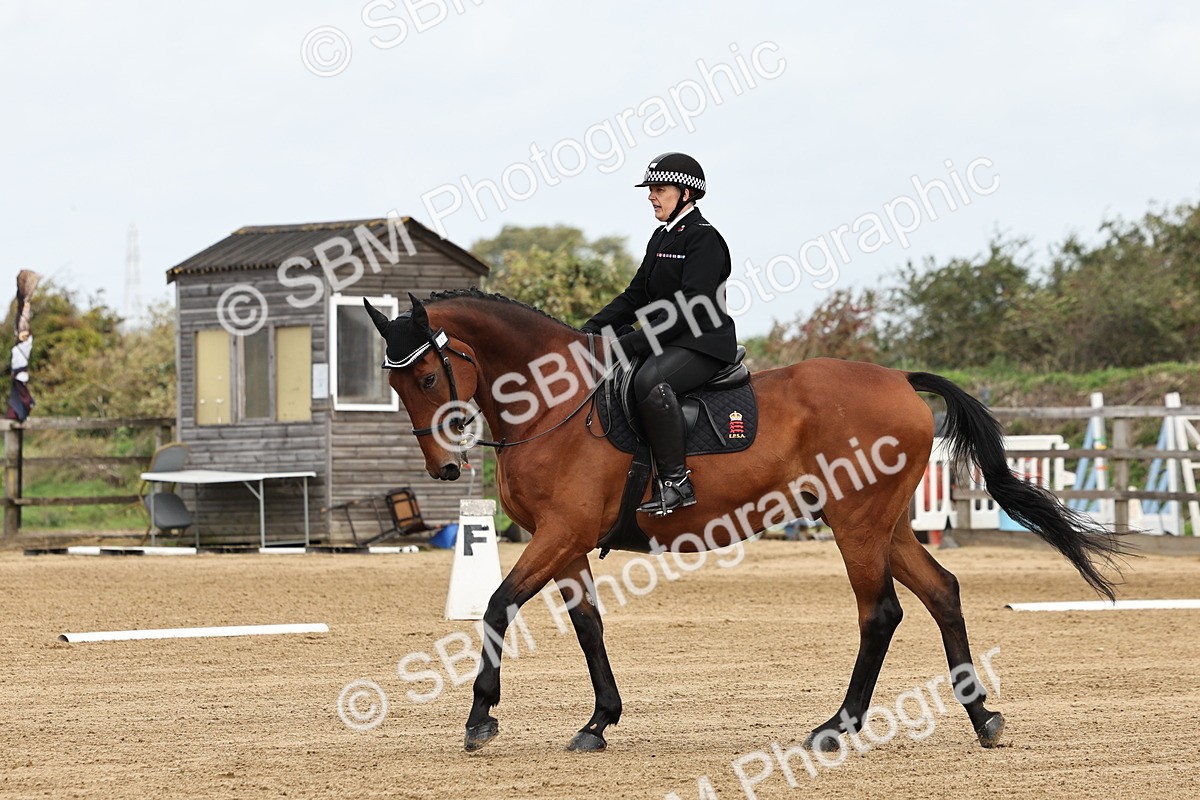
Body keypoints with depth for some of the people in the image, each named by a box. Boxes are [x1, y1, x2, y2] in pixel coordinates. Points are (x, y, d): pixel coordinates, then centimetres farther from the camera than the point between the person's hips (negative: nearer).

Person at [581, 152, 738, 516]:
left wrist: (631, 343, -25)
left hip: (702, 344, -11)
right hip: (668, 343, 11)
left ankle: (675, 481, -35)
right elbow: (635, 296, 20)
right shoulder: (661, 238, 18)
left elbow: (690, 307, -21)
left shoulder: (703, 238, -11)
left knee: (650, 379, -38)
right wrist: (590, 332, 5)